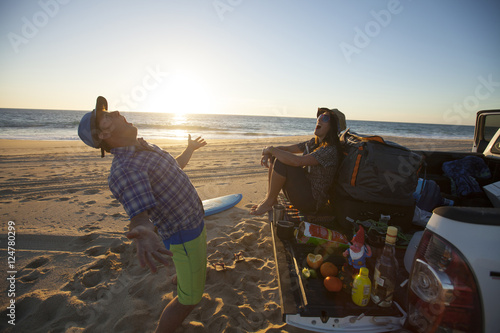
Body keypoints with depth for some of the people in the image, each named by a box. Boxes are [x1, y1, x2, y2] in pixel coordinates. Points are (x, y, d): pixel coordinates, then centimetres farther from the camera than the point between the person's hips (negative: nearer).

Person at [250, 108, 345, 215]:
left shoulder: (330, 150, -20)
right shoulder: (313, 143, 8)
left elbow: (297, 161, -33)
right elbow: (286, 148, 11)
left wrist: (271, 149, -21)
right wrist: (267, 154, -10)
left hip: (312, 201, -9)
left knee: (281, 162, -25)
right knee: (277, 157, 2)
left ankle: (269, 202, -9)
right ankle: (269, 198, 1)